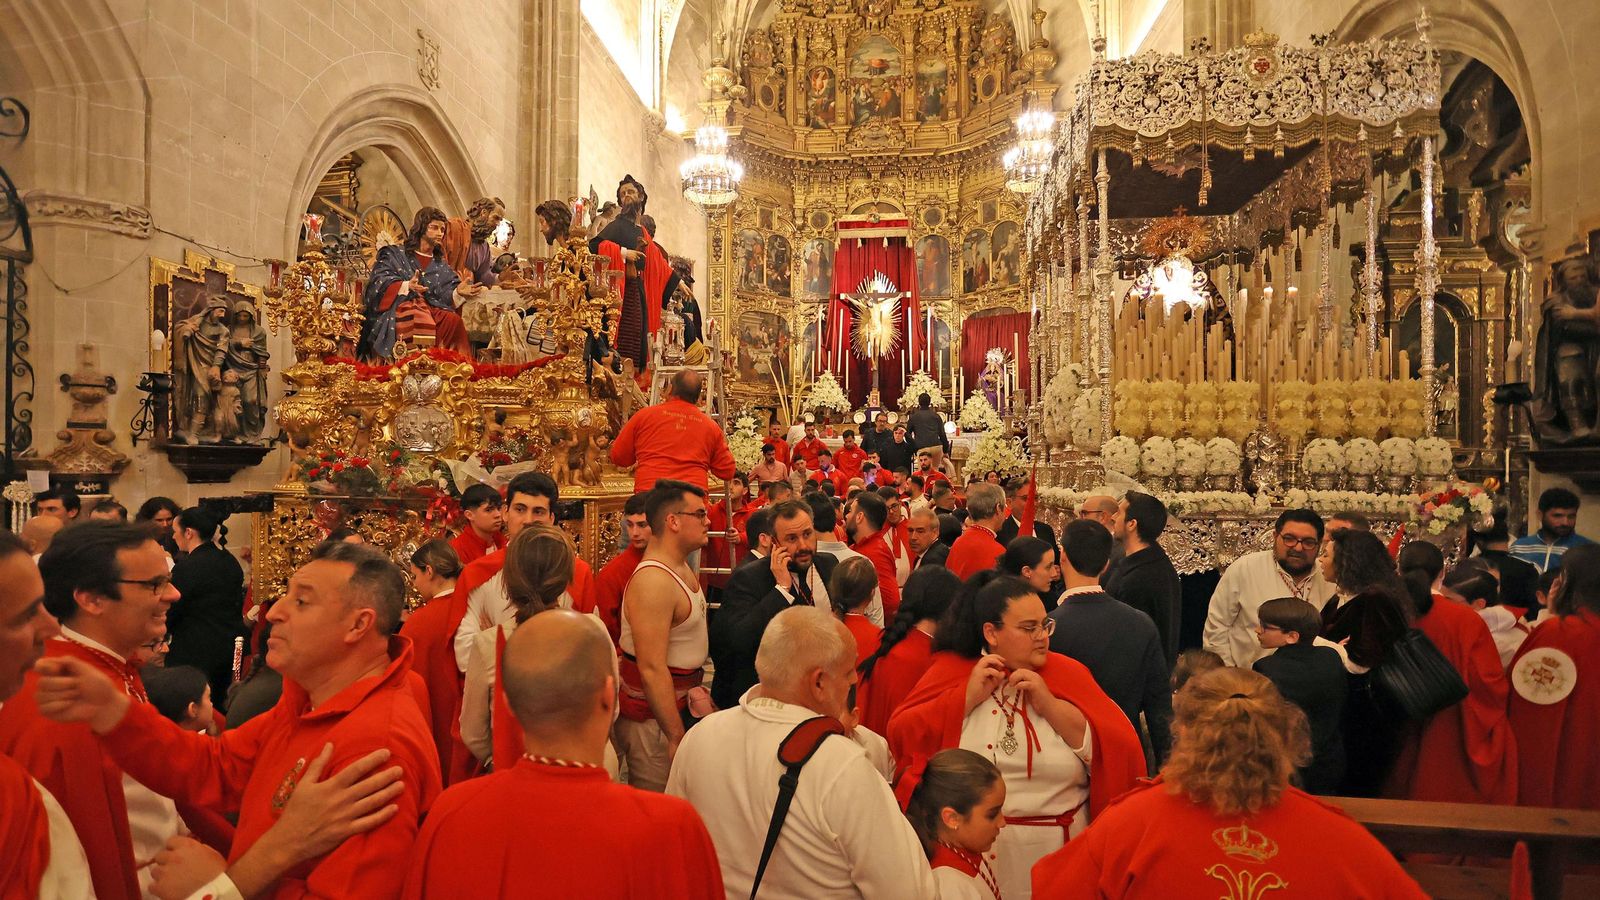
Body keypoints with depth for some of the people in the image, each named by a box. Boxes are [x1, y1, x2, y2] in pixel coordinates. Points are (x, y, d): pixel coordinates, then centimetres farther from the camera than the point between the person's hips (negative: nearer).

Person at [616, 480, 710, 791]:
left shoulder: (682, 567, 7)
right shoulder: (653, 581, -24)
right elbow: (652, 669, -26)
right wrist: (677, 737, -24)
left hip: (680, 704, 9)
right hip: (653, 718, -9)